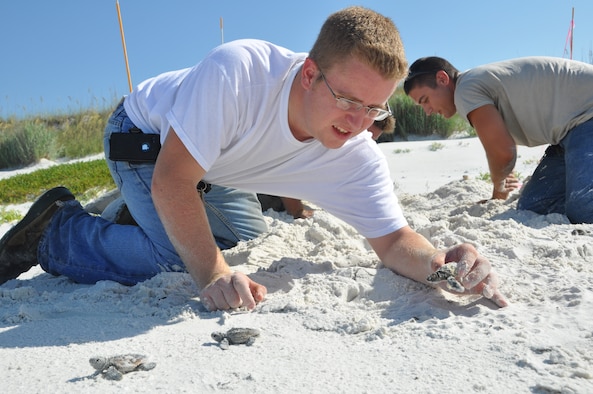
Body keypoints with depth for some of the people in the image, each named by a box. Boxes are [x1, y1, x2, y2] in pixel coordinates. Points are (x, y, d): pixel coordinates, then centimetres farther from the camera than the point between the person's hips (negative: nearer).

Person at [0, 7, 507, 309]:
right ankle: (55, 229, 4)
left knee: (249, 240, 16)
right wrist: (212, 274, -45)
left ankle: (135, 209, 31)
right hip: (146, 136, -5)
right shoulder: (239, 70, -40)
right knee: (176, 259, -23)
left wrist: (441, 262, -41)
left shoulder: (358, 158, -24)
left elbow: (392, 239, -20)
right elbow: (171, 181, -37)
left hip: (217, 168, 6)